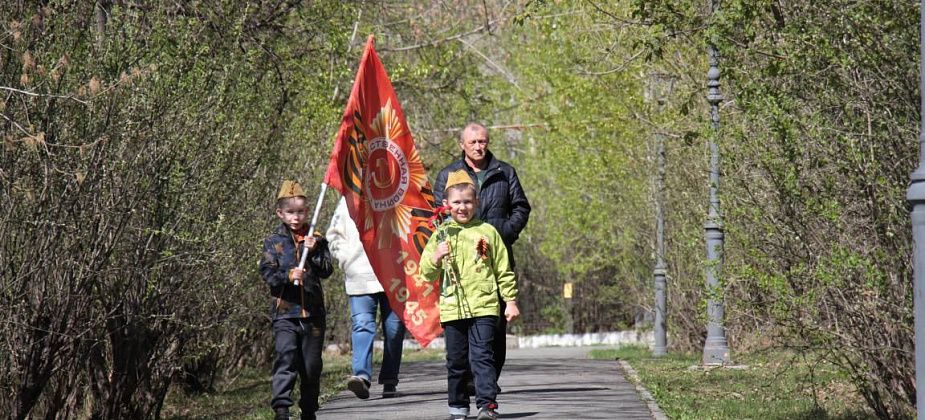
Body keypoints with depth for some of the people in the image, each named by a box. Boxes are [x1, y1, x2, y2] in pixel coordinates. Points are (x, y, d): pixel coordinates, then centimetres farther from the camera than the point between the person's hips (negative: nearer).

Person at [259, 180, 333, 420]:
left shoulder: (316, 240, 9)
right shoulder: (274, 241, 4)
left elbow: (327, 270, 3)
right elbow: (267, 272, -4)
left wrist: (313, 252, -12)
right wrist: (288, 276, -20)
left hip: (312, 311, 3)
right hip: (284, 312, -3)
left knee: (311, 364, 9)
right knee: (286, 357, -17)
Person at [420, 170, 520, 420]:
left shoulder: (487, 232, 6)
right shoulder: (441, 235, 8)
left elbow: (503, 270, 10)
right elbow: (426, 273, 7)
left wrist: (510, 301, 7)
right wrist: (436, 258, -13)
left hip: (483, 305, -2)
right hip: (452, 308, 2)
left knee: (481, 355, -10)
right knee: (456, 360, 8)